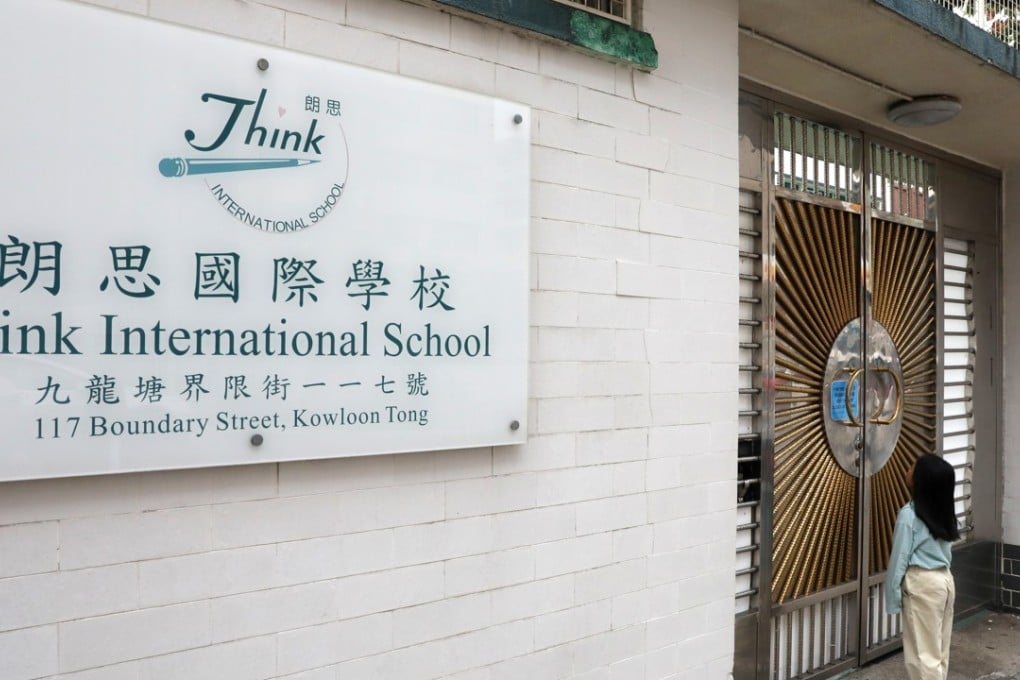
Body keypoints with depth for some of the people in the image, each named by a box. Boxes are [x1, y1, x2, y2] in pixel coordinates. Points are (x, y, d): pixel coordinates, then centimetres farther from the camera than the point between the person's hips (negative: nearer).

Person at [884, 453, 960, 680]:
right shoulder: (943, 512, 4)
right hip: (945, 579, 8)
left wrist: (892, 596, -7)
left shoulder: (909, 514, -18)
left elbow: (899, 558, -15)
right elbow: (945, 551, 9)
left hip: (922, 584, -8)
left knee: (922, 651, 2)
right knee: (939, 648, 16)